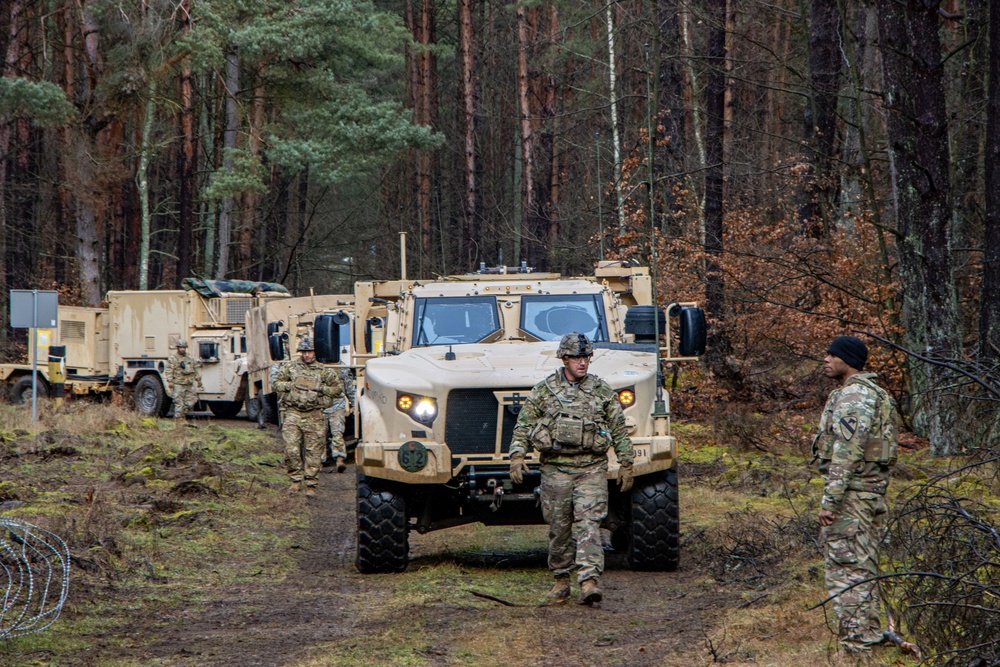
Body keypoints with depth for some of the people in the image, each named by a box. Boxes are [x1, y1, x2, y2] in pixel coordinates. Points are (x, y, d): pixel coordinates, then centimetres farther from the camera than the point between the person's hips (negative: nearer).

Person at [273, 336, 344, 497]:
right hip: (293, 414, 1)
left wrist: (322, 390, -4)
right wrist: (290, 386, -4)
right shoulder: (290, 368, 10)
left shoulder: (324, 371, 7)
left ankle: (311, 484, 5)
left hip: (314, 417, -1)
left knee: (313, 452, -1)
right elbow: (276, 383, 15)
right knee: (291, 449, -7)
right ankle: (296, 480, 6)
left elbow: (338, 389, 11)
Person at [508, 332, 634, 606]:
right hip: (555, 468, 1)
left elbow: (619, 430, 11)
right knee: (559, 527, 7)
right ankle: (561, 581, 20)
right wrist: (517, 456, -6)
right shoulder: (544, 390, 4)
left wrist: (626, 464, 9)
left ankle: (589, 581, -19)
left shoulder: (602, 391, 6)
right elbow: (523, 425, 6)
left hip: (592, 468, -1)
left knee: (588, 523, -12)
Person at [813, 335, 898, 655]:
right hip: (874, 490, 10)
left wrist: (830, 500, -22)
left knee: (846, 569, -5)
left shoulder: (852, 397, -18)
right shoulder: (875, 393, 15)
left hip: (851, 492, -10)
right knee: (864, 566, 16)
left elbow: (846, 454, -24)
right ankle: (870, 631, 23)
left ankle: (856, 640, -4)